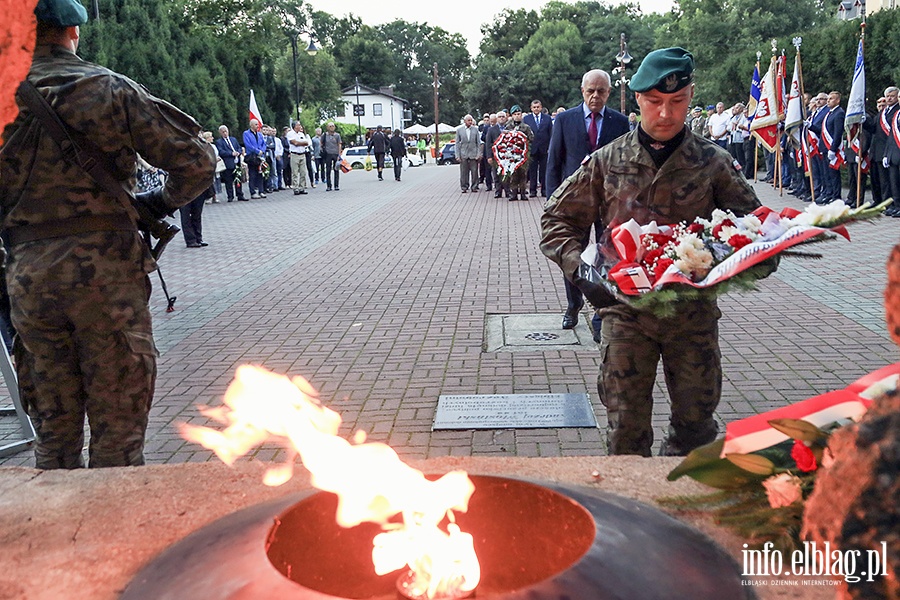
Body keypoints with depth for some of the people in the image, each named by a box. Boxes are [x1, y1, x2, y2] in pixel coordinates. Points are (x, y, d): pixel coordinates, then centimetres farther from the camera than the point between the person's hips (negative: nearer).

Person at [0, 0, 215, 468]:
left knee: (52, 432, 16)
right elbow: (197, 161, -5)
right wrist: (162, 202, 12)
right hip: (105, 270, -3)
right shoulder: (109, 89, -1)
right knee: (117, 429, 7)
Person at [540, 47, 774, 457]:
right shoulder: (608, 161, 1)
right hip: (626, 310, -1)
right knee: (626, 426, 6)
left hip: (693, 312, 1)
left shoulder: (713, 162, 1)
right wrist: (578, 266, -12)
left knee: (696, 422, 12)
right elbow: (557, 219, 5)